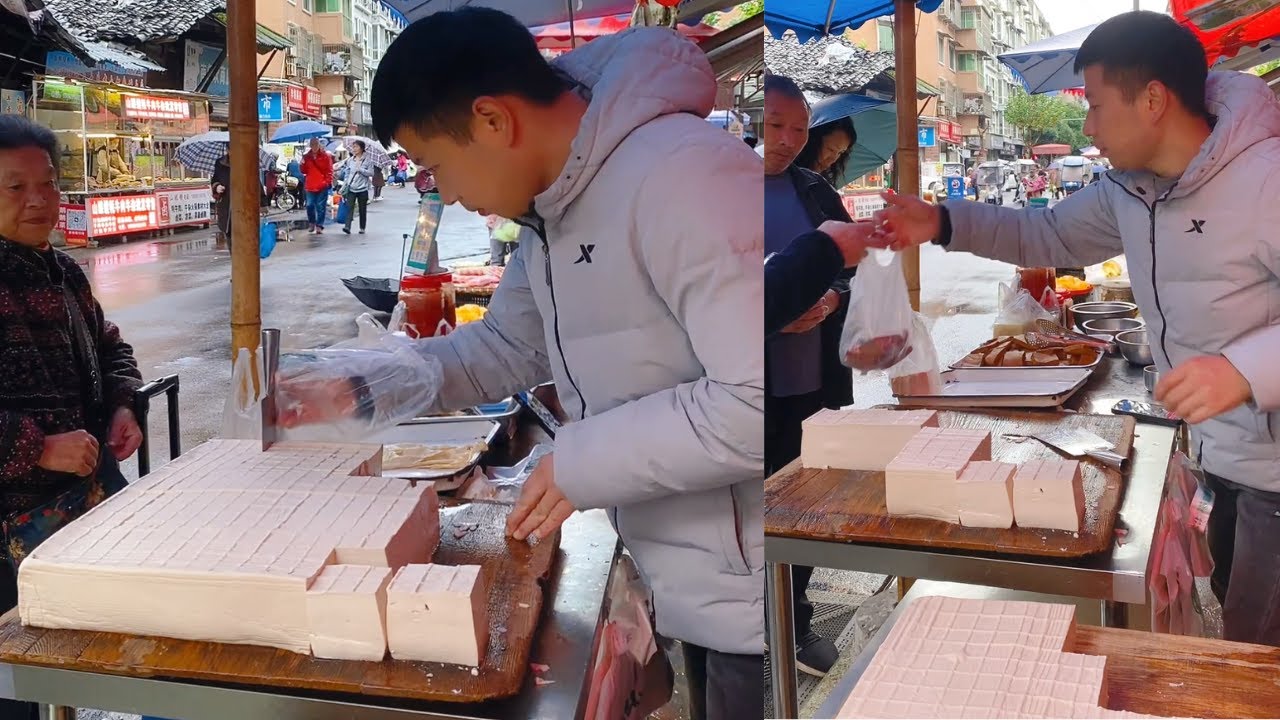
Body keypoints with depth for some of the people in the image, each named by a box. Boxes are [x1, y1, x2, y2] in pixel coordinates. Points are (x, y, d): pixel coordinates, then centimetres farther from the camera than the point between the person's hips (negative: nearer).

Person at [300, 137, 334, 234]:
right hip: (310, 186, 3)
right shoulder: (307, 156, 11)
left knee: (321, 207, -1)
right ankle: (312, 224, 18)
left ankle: (319, 226, 3)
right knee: (310, 206, 2)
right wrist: (302, 164, -5)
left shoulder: (325, 156, 2)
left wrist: (328, 182, -10)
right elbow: (304, 171, 13)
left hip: (322, 186, -3)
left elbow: (330, 170, 0)